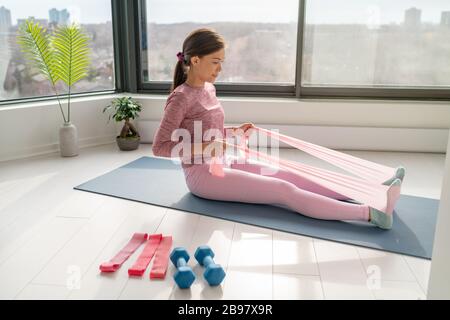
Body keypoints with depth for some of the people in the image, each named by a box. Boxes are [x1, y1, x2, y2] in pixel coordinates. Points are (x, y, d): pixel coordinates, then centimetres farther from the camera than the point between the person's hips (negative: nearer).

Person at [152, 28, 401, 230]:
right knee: (283, 190, -20)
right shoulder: (181, 97, -17)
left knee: (289, 176, -5)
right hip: (202, 175, -9)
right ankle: (370, 213, -25)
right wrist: (201, 148, -26)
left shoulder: (208, 89, 8)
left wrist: (233, 131, 4)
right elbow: (159, 146, -18)